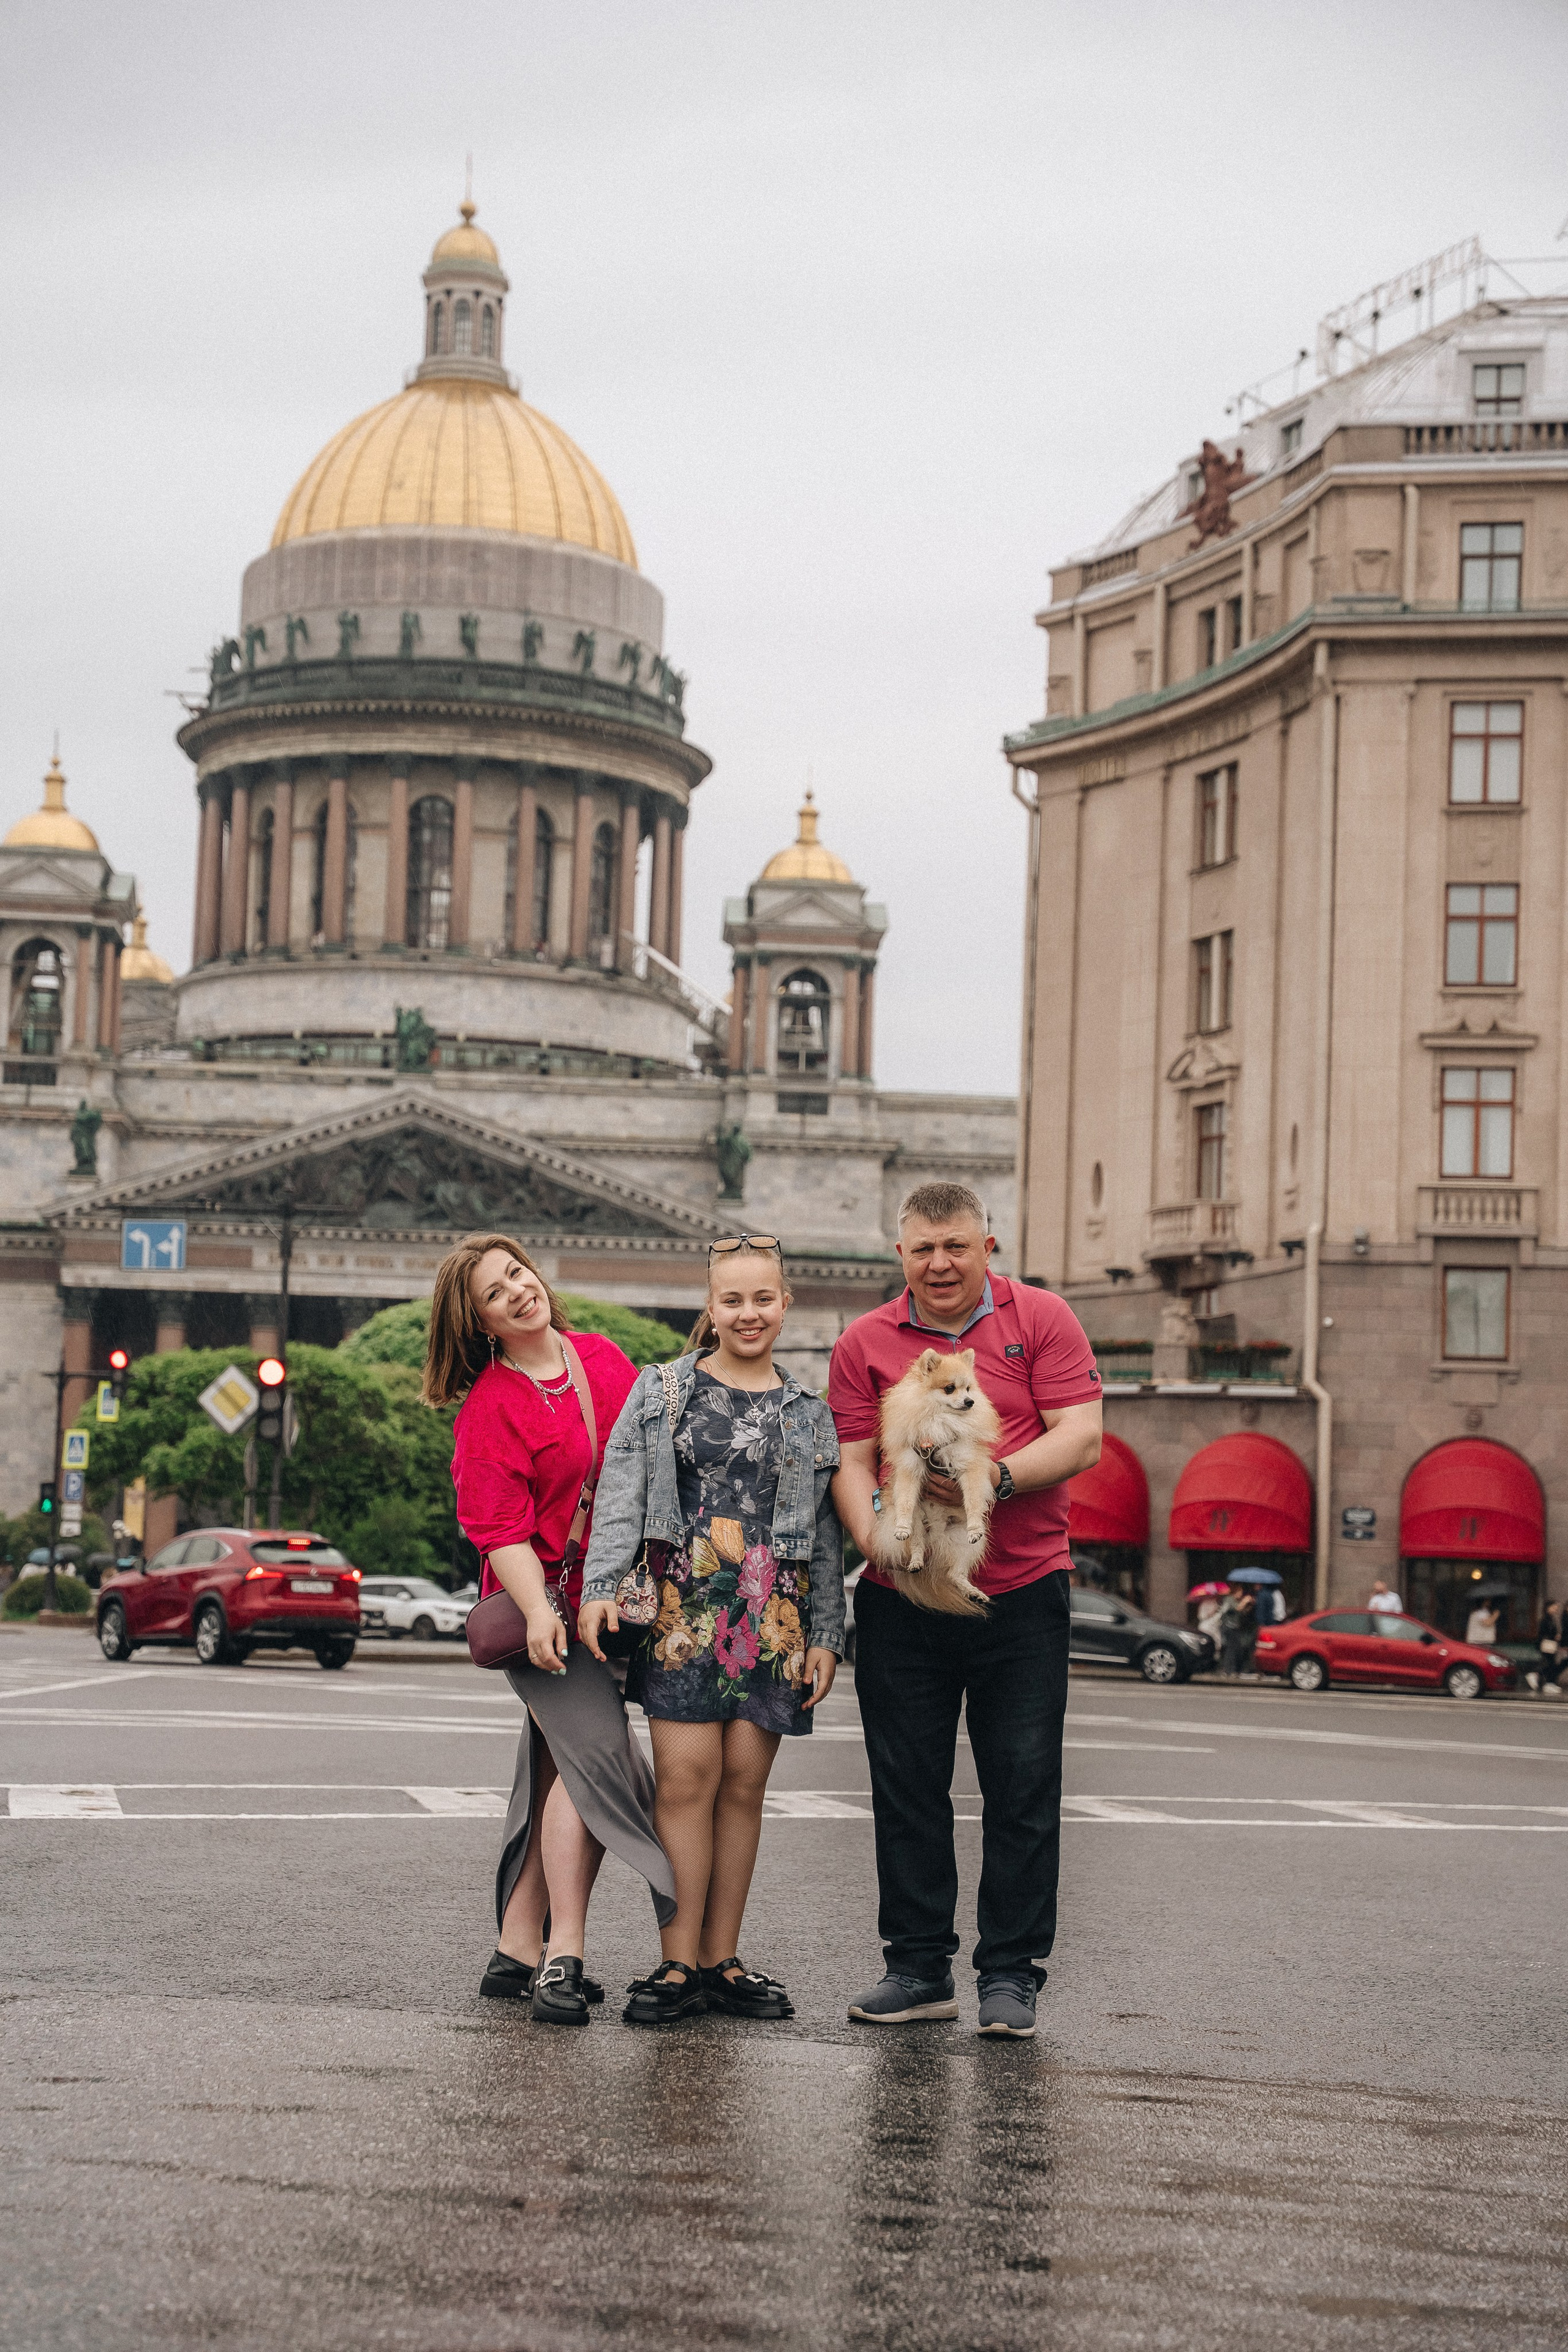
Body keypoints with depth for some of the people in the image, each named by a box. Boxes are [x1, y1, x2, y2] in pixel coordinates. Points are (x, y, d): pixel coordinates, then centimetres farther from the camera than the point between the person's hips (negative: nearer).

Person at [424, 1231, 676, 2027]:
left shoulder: (604, 1358, 8)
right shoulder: (488, 1408, -9)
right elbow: (500, 1529, -15)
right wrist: (537, 1610, -28)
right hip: (548, 1600, -6)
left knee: (560, 1772, 8)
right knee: (597, 1756, -17)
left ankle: (518, 1951, 15)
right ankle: (563, 1955, -16)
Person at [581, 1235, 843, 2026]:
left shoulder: (809, 1415, 13)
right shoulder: (662, 1391, 8)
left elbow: (826, 1535, 13)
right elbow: (622, 1495, 1)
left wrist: (826, 1635, 7)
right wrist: (600, 1587, -12)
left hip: (775, 1619, 2)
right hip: (682, 1606, -2)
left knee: (743, 1783, 2)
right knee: (687, 1777, -9)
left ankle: (723, 1961, 10)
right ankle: (680, 1964, -4)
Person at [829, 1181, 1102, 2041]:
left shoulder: (1041, 1320, 3)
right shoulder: (865, 1343, 7)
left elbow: (1081, 1438, -5)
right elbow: (853, 1463, 3)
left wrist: (1001, 1477, -22)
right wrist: (874, 1531, -17)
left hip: (1022, 1593, -1)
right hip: (899, 1602, 2)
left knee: (1023, 1791, 0)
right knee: (906, 1790, 5)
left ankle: (1010, 1974, 9)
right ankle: (919, 1968, 16)